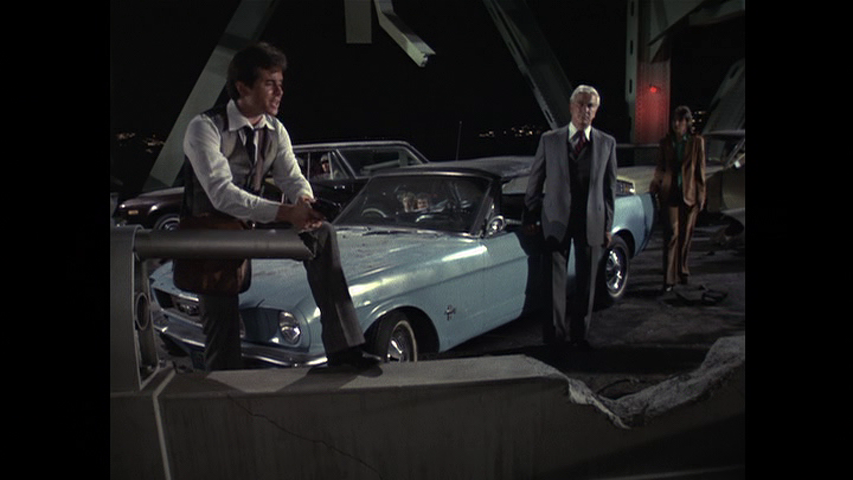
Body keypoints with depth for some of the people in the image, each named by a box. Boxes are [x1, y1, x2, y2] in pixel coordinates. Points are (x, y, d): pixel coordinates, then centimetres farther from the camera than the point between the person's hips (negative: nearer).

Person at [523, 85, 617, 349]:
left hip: (591, 223, 2)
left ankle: (579, 334, 22)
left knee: (586, 281, 8)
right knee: (554, 280, -1)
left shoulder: (607, 143, 7)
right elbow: (535, 181, 5)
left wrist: (607, 225, 5)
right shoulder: (549, 140, 3)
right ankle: (556, 335, 11)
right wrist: (530, 218, 1)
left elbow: (609, 186, 8)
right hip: (556, 221, -1)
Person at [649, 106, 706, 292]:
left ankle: (682, 271, 26)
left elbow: (700, 170, 5)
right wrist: (655, 186, 3)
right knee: (672, 233, -10)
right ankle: (669, 278, -10)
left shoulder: (697, 141, 4)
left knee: (685, 235, 7)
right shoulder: (666, 142, 8)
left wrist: (701, 195, 3)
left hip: (689, 194, 0)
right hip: (669, 193, 0)